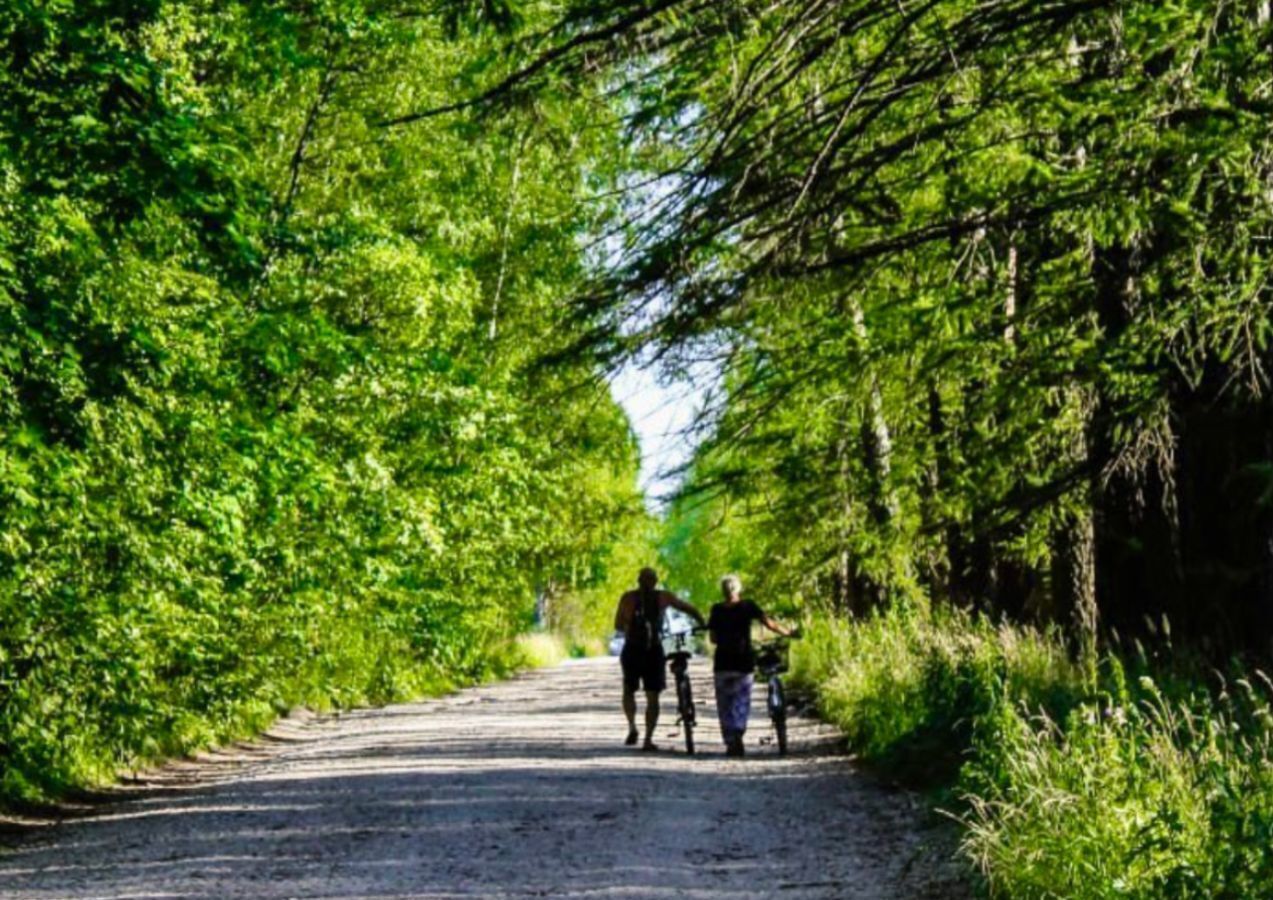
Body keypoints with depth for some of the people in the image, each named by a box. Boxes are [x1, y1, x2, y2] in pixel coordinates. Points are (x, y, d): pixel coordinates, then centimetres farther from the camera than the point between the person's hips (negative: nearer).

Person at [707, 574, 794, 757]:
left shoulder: (717, 610, 2)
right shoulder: (747, 607, -2)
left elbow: (713, 638, 3)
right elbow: (769, 623, -8)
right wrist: (788, 633, 2)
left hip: (722, 663, 1)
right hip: (744, 662, -1)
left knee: (725, 705, 8)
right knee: (742, 701, 8)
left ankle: (730, 742, 1)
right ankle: (738, 734, -14)